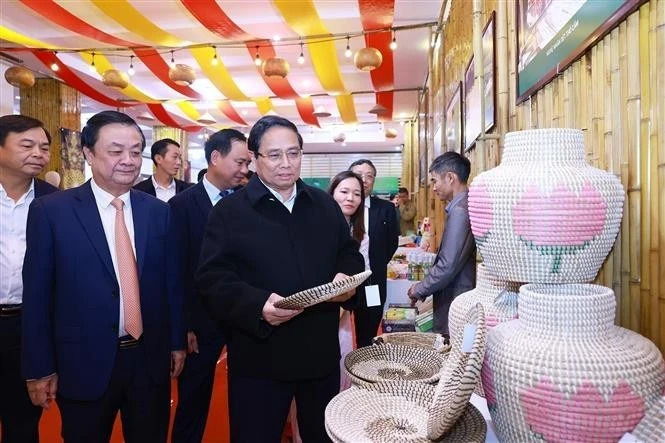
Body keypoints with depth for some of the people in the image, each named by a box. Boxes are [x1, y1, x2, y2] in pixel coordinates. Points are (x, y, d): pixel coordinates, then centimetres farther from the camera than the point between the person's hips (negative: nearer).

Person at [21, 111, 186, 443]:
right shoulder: (51, 210, -8)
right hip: (84, 363, -2)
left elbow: (171, 282, 5)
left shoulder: (158, 211, 0)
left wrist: (177, 342, 9)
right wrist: (39, 368, -3)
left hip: (150, 359, 3)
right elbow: (37, 294, -5)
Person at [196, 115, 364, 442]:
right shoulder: (229, 211, -6)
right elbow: (211, 279, -11)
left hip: (321, 351, 4)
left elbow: (350, 254, 14)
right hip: (259, 358, -4)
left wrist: (346, 277, -9)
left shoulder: (325, 205, 8)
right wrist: (258, 305, -28)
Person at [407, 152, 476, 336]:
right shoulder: (461, 206, 9)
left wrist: (419, 290, -9)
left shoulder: (459, 210, -20)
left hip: (455, 304, -9)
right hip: (455, 300, 9)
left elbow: (448, 266, -23)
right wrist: (424, 286, 13)